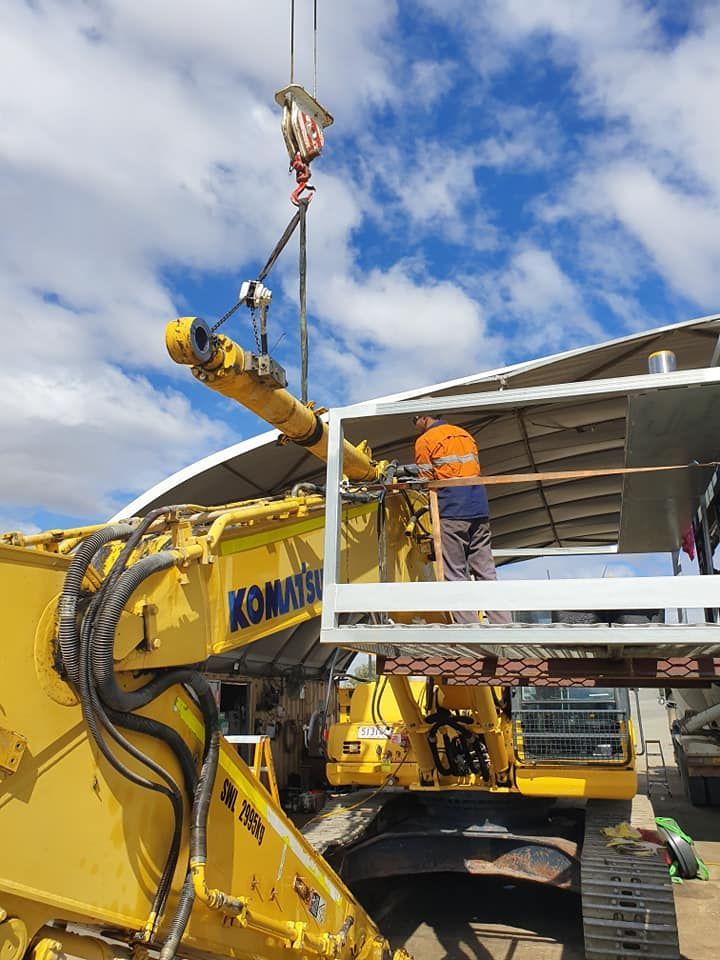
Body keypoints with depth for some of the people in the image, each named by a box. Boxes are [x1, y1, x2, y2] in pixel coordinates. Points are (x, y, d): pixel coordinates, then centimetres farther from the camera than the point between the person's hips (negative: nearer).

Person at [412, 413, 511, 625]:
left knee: (456, 576, -3)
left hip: (451, 514, -6)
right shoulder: (466, 435, 21)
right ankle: (503, 625, 3)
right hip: (480, 512, 6)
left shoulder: (424, 441, 2)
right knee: (486, 572, 7)